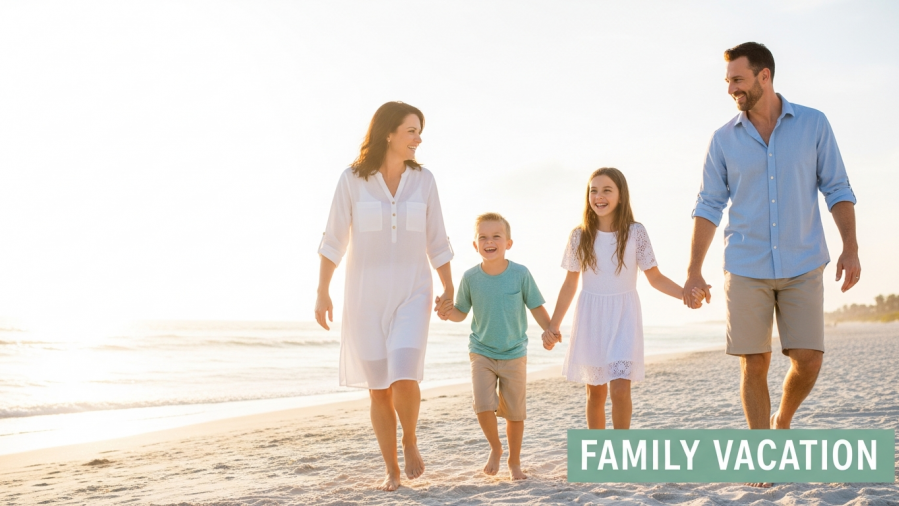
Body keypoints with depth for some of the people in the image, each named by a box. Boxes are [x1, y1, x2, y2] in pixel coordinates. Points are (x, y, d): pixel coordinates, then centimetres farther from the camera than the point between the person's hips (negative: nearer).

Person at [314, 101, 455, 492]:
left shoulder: (423, 179, 1)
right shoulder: (352, 179, -5)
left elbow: (436, 241, 7)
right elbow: (334, 240, -3)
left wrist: (449, 290, 4)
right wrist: (322, 293, -7)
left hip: (411, 294, 1)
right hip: (365, 294, 0)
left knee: (404, 380, -17)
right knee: (379, 389, 4)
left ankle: (410, 440, 13)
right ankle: (392, 470, 21)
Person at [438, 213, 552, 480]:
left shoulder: (520, 274, -11)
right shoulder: (471, 277, -7)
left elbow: (536, 307, -3)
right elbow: (462, 312, 3)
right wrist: (449, 313, -19)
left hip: (514, 354, 0)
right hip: (481, 352, 0)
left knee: (514, 412, 8)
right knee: (483, 406, -14)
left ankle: (514, 461, 29)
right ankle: (495, 448, 15)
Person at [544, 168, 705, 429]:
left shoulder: (636, 233, -4)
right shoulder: (579, 236, -1)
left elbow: (655, 277, 0)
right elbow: (570, 284, 5)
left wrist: (685, 293, -16)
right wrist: (553, 325, 3)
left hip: (623, 318, -2)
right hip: (591, 319, 2)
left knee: (620, 389, -12)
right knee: (595, 391, 10)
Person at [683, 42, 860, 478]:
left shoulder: (813, 124, 2)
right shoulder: (723, 140, 3)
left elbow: (837, 190, 3)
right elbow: (708, 207, 4)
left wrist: (851, 249, -8)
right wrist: (693, 269, -2)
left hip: (803, 266, 0)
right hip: (746, 270, 0)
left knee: (808, 361, -5)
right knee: (754, 365, -1)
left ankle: (782, 421, 25)